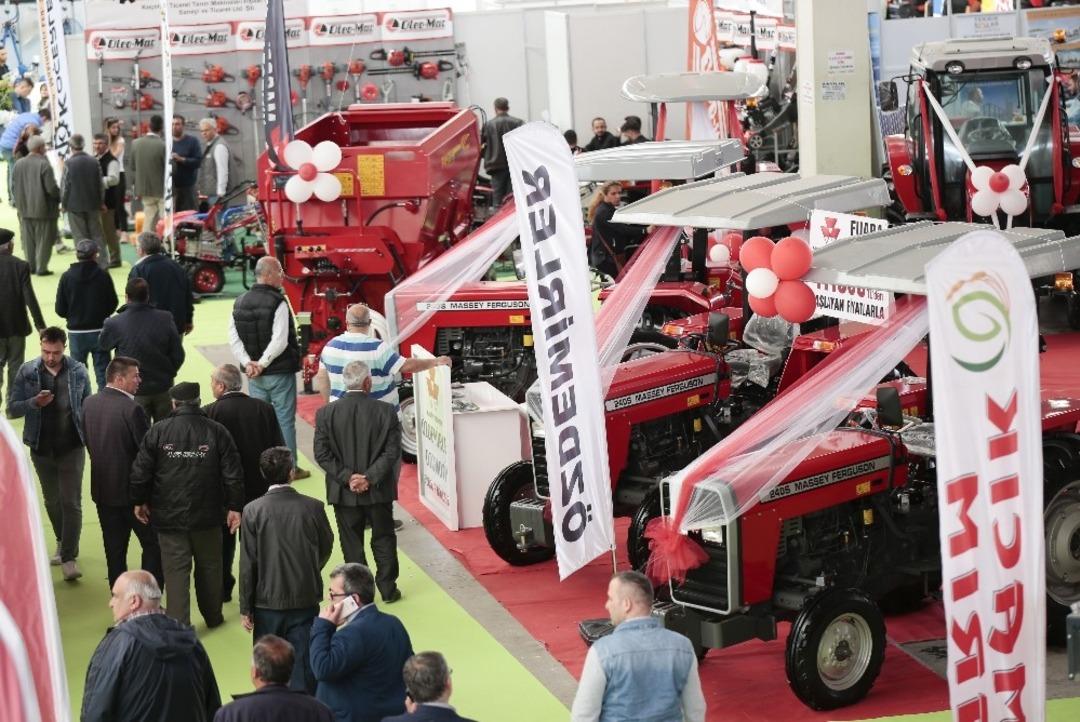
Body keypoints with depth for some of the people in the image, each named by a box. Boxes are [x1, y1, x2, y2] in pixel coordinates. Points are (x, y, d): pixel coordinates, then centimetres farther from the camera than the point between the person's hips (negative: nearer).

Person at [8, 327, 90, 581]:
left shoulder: (78, 371, -4)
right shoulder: (27, 372, -3)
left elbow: (88, 406, 7)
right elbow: (12, 409, -2)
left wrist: (89, 436, -4)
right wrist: (35, 402, -21)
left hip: (72, 448, -2)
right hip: (41, 448, 2)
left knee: (71, 502, -5)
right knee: (52, 501, 16)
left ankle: (69, 557, -1)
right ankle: (63, 543, 37)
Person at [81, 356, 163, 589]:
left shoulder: (89, 404, 1)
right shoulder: (132, 408, -20)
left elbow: (88, 442, 10)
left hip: (102, 489, 6)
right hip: (131, 490, -6)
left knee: (114, 550, 13)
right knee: (153, 545, 6)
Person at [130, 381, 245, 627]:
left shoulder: (157, 432, -6)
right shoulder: (217, 432, -6)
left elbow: (140, 471, -3)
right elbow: (233, 474, -6)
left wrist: (140, 501, 11)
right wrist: (234, 507, 2)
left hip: (168, 516, -1)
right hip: (207, 515, 1)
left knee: (175, 570, 3)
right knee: (209, 565, 18)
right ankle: (213, 616, 31)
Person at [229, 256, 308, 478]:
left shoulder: (240, 302, 5)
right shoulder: (278, 302, -15)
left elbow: (234, 339, 1)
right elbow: (280, 341, -22)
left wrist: (248, 363, -5)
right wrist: (262, 363, -15)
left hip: (253, 375, 6)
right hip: (280, 372, -6)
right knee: (285, 419, 4)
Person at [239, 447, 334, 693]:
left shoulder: (253, 511, -12)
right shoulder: (313, 508, -9)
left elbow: (248, 564, -9)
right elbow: (326, 548, 8)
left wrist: (245, 608, 1)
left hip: (267, 602, 0)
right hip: (306, 601, 0)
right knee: (303, 664, 6)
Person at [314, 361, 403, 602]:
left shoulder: (326, 413, -8)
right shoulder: (386, 412, -10)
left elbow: (322, 453, -10)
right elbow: (392, 451, -13)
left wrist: (347, 477, -9)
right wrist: (370, 478, -12)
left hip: (344, 492, 0)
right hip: (379, 491, 0)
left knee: (352, 543, 11)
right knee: (383, 539, 15)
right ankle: (388, 589, 19)